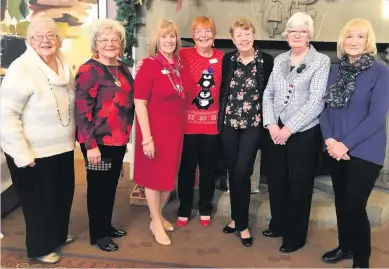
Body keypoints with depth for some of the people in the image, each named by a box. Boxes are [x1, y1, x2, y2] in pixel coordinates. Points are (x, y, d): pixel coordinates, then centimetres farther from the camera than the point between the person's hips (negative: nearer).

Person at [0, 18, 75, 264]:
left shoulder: (64, 67, 5)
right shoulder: (21, 69, -18)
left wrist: (74, 136, 14)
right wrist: (22, 154, -23)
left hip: (62, 148, 7)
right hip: (34, 153, -7)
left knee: (64, 194, 20)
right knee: (39, 201, 8)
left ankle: (58, 235, 43)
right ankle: (41, 248, 29)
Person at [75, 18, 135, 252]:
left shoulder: (123, 68, 9)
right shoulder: (89, 70, -13)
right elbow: (82, 110, -17)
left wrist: (127, 134, 17)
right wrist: (90, 145, -20)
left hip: (119, 139, 7)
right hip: (99, 141, -7)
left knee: (111, 184, 18)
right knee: (98, 187, 7)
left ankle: (107, 225, 35)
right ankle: (97, 234, 22)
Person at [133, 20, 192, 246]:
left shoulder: (182, 64, 3)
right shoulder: (149, 65, -14)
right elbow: (139, 104, -17)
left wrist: (182, 124, 13)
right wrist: (146, 138, -20)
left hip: (176, 128, 6)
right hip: (155, 128, -6)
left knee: (171, 174, 16)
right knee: (154, 174, 7)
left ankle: (158, 215, 37)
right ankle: (156, 222, 24)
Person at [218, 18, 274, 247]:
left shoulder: (266, 60, -4)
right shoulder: (228, 60, 6)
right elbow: (222, 90, 10)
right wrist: (221, 119, 8)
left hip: (253, 123, -4)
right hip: (229, 122, 4)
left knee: (242, 173, -8)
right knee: (232, 172, 10)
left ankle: (242, 223, 8)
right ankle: (237, 217, 25)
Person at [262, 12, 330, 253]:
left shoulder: (321, 61, -7)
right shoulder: (279, 60, 9)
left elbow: (316, 102, -15)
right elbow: (268, 93, 7)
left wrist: (289, 129, -17)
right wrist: (271, 124, -7)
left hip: (304, 133, -4)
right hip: (275, 131, 5)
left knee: (299, 185, 6)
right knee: (276, 180, 14)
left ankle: (295, 236, 23)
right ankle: (278, 225, 35)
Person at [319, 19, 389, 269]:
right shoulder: (336, 70, 7)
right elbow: (326, 107, 6)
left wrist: (346, 144, -17)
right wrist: (329, 139, -9)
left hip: (364, 151, -5)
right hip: (336, 150, 5)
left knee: (354, 204, -4)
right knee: (341, 201, 14)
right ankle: (345, 246, 35)